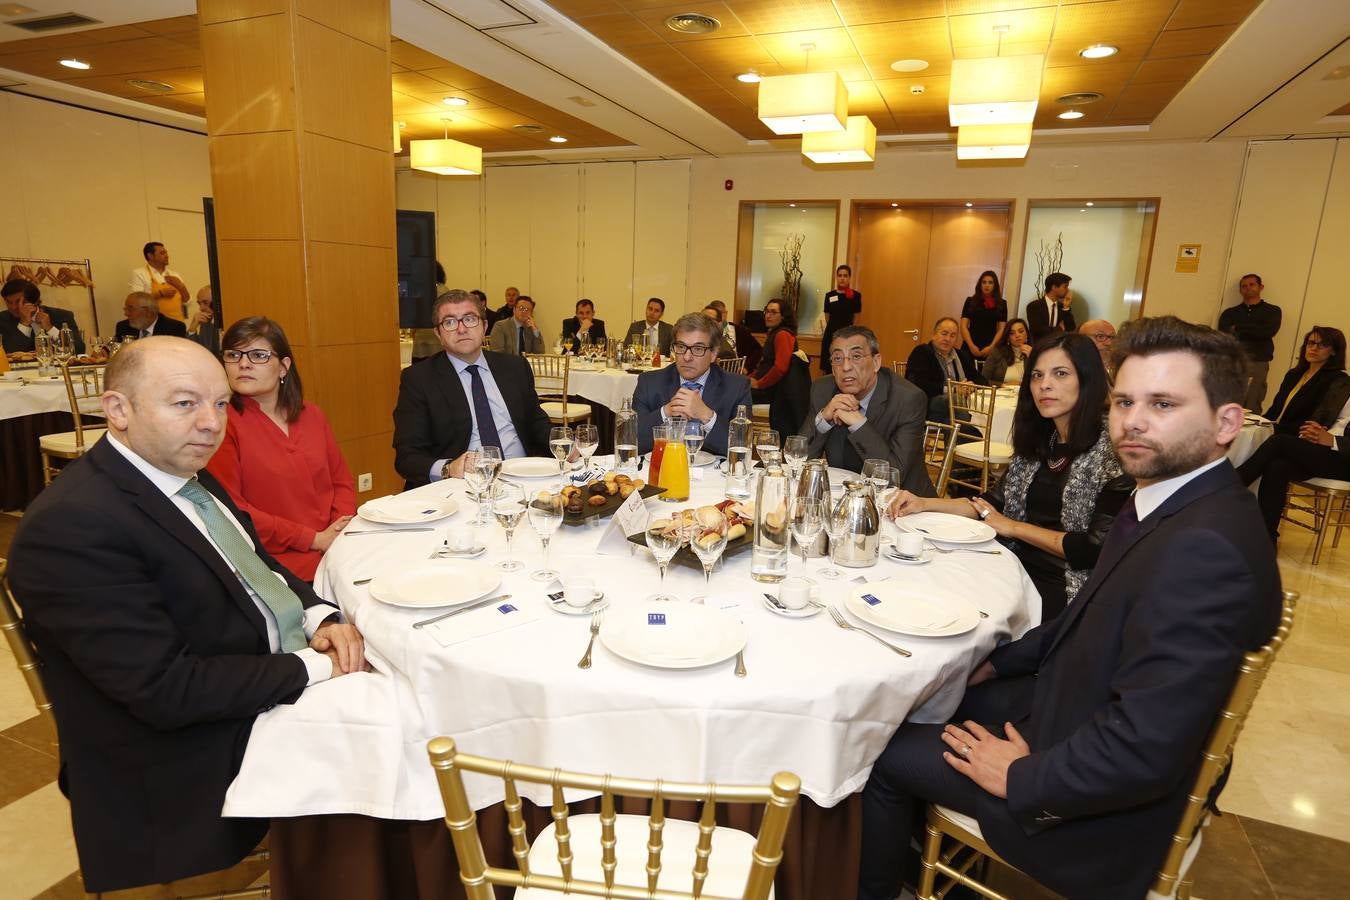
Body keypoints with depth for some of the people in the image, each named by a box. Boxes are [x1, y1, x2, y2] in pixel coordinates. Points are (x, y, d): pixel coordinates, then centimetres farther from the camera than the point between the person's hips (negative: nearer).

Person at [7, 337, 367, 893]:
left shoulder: (188, 476, 4)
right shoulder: (73, 522, -23)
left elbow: (258, 566, 12)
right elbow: (167, 689, -26)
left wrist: (320, 618, -7)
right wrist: (314, 667, -21)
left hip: (283, 687, 9)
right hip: (198, 767, -8)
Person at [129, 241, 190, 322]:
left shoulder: (174, 275, 16)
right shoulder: (139, 274, 2)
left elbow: (187, 302, 13)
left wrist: (180, 286, -2)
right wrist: (161, 293, -14)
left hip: (177, 322, 4)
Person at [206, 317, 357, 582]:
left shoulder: (312, 416, 13)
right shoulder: (222, 422, -3)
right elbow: (229, 508, -8)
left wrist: (341, 529, -5)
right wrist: (313, 539, -11)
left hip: (338, 551, 5)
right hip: (280, 566, -5)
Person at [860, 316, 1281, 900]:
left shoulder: (1203, 547, -33)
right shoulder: (1177, 502, -2)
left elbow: (1142, 754, -34)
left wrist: (1020, 778, -19)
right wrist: (998, 660, 8)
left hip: (1099, 807, -8)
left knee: (886, 755, 0)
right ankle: (910, 851, 43)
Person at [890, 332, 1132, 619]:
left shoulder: (1113, 451, -12)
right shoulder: (1038, 441, 10)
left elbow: (1098, 549, -15)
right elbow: (995, 502, 13)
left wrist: (1013, 527, -6)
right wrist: (924, 504, -2)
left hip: (1066, 588, -6)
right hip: (1019, 568, 6)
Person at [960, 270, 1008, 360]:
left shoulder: (1001, 303, 7)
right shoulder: (970, 301, 5)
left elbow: (1002, 329, 2)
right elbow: (963, 326, 0)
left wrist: (991, 347, -12)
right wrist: (971, 346, -12)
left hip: (990, 348, 0)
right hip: (971, 347, 0)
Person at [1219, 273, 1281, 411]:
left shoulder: (1272, 311, 17)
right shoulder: (1230, 313, 19)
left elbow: (1269, 332, -1)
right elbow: (1224, 333, 1)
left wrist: (1238, 328, 4)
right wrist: (1256, 333, -7)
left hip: (1258, 364, -1)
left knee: (1251, 410, -9)